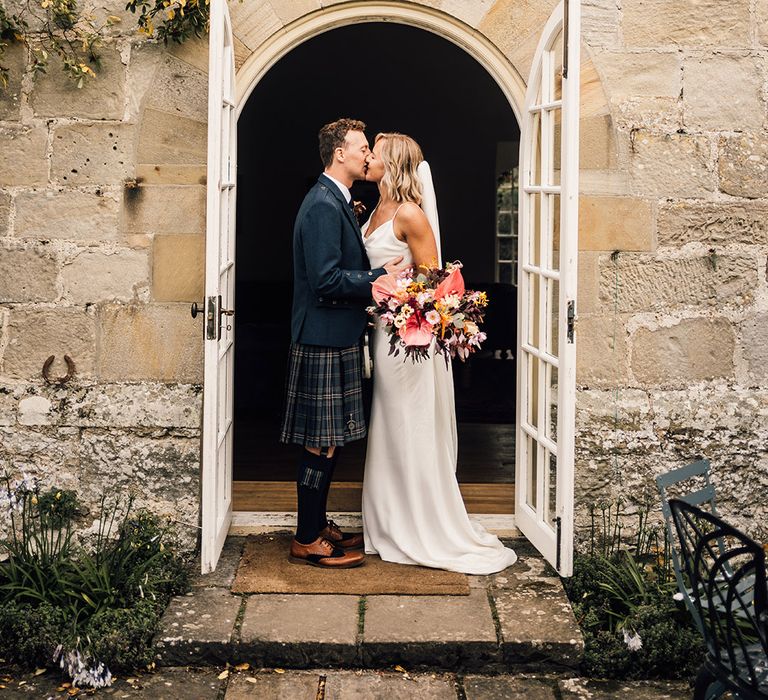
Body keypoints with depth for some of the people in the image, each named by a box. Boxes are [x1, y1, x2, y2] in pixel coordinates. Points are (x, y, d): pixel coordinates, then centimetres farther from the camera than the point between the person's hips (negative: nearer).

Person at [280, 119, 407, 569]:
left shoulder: (337, 202, 16)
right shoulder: (324, 205, -17)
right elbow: (326, 280, -23)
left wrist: (372, 288, 8)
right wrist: (380, 278, -17)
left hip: (337, 338, 10)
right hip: (324, 341, -10)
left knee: (328, 442, 16)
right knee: (322, 444, -4)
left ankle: (317, 524, 27)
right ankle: (308, 541, 5)